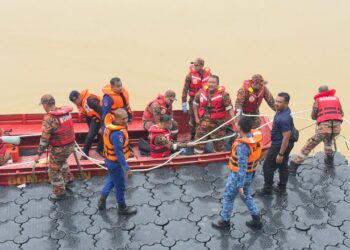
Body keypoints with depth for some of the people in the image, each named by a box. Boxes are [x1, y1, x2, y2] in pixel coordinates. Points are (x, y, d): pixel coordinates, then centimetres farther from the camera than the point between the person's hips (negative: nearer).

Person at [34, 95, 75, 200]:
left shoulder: (49, 118, -23)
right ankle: (68, 178, 48)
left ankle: (59, 193, 25)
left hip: (59, 148, -8)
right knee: (62, 161, 35)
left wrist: (39, 154, -13)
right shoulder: (66, 112, -2)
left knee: (54, 171, 12)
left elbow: (44, 138, -21)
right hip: (70, 144, 8)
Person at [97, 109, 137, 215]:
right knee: (120, 186, 13)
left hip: (109, 160, 9)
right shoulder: (117, 133, -33)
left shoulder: (109, 125, -6)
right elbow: (119, 153, -31)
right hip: (116, 163, -9)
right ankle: (122, 208, 33)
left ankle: (102, 201, 44)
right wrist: (126, 168, -24)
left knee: (111, 180, 31)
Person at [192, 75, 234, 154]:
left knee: (218, 143, 12)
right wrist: (196, 118, 7)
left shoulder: (223, 94, -15)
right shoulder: (202, 92, -2)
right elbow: (195, 104, 11)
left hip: (217, 123, -3)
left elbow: (229, 108, -14)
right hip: (203, 122, 3)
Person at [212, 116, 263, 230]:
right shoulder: (256, 135, -9)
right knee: (246, 195, 28)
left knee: (228, 197, 15)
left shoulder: (242, 146, -33)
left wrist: (240, 185, -24)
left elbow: (242, 167, -30)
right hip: (250, 174, 8)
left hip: (239, 175, -8)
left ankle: (224, 221, 33)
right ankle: (256, 220, 33)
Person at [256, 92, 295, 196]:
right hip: (281, 144, 10)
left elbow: (286, 137, -29)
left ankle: (267, 189, 23)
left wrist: (281, 154, -24)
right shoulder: (281, 110, -2)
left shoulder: (284, 118, -33)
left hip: (279, 146, -10)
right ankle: (282, 189, 35)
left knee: (268, 167, 7)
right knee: (283, 166, 20)